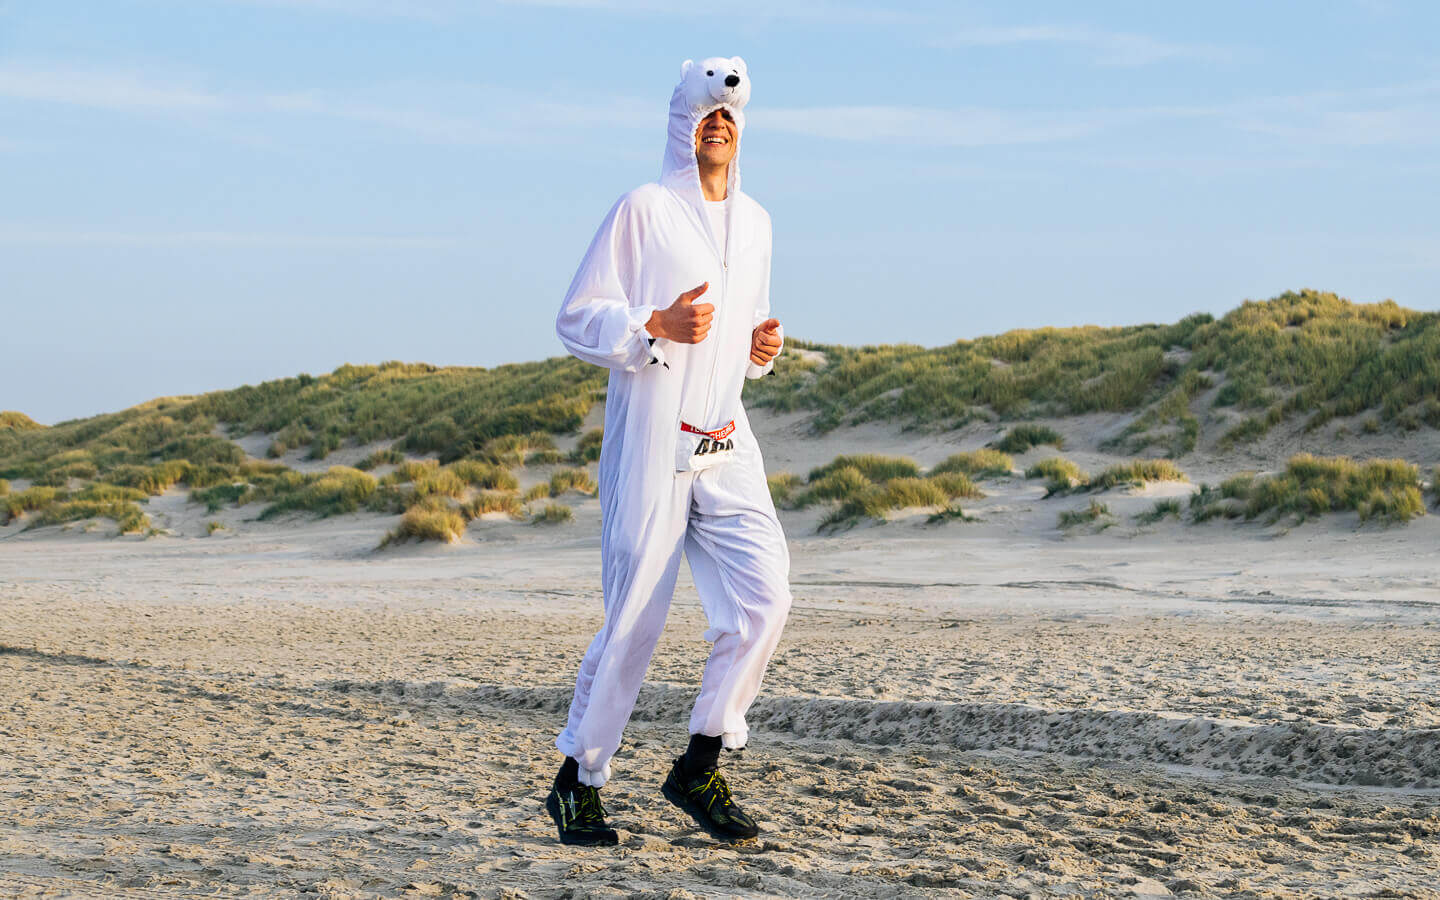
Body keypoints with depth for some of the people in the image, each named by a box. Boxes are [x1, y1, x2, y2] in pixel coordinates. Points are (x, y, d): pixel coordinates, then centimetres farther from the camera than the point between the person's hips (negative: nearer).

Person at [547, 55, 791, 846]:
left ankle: (699, 766, 5)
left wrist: (760, 348, 7)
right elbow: (576, 320, -5)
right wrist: (657, 327, -20)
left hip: (726, 449, 6)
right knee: (635, 618, -4)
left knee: (764, 598, -8)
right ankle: (578, 779, 11)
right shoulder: (643, 210, -4)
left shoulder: (755, 223, 17)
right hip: (651, 445, -6)